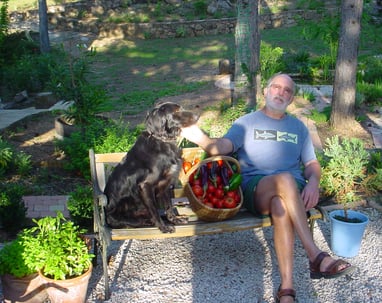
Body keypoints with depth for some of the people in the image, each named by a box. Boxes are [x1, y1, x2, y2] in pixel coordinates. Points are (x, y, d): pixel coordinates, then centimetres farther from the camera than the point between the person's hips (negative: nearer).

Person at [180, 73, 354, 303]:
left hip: (293, 190, 2)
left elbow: (312, 164, 17)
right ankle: (316, 258, -39)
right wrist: (201, 138, -25)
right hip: (254, 189, -2)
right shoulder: (246, 123, 15)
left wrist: (313, 182, -7)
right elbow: (223, 146, -3)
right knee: (285, 179, -38)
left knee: (280, 206, -38)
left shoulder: (299, 127, 24)